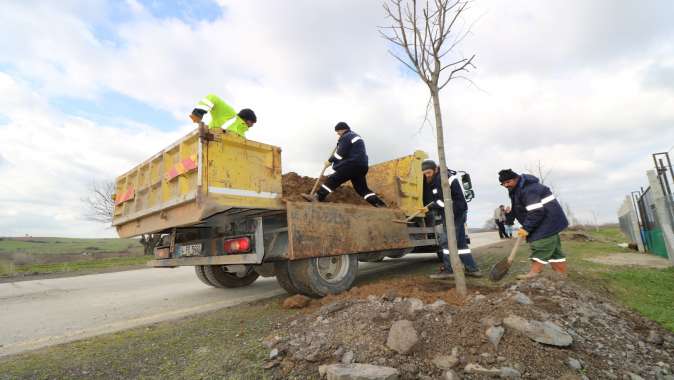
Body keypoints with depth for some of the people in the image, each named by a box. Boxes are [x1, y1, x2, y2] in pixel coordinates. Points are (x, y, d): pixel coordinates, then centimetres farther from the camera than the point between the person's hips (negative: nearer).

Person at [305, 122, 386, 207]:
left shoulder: (346, 137, -2)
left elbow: (340, 154, -9)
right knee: (362, 188, 13)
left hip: (352, 165, -9)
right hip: (362, 166, 9)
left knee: (332, 180, -10)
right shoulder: (357, 136, 27)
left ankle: (317, 197, -18)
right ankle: (380, 204, 7)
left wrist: (330, 161, 4)